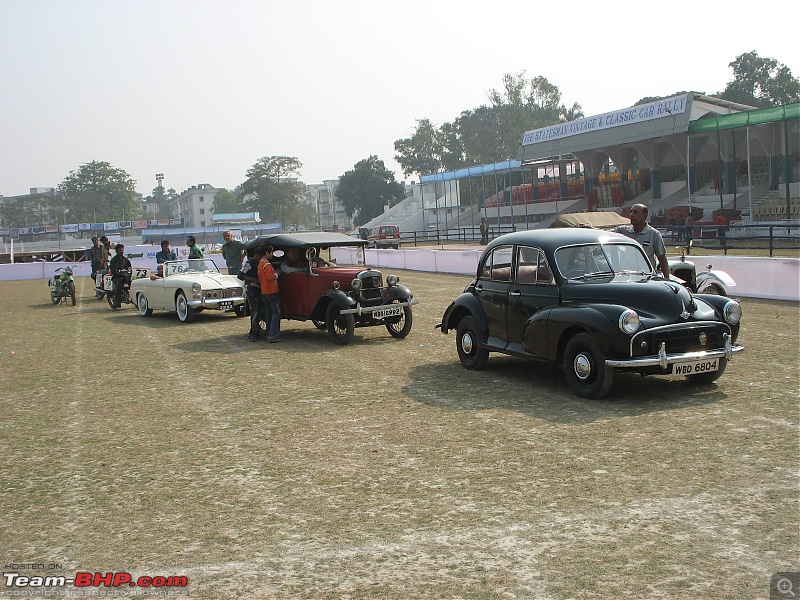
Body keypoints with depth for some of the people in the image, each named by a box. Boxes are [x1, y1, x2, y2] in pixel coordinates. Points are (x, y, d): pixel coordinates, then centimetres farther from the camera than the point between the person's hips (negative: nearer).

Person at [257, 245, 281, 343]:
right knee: (276, 313, -7)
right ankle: (273, 335, -11)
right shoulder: (267, 264, -17)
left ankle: (269, 334, 19)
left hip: (264, 292, 10)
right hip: (272, 291, -10)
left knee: (268, 313, 14)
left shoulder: (260, 264, 15)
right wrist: (276, 275, -9)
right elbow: (270, 277, -27)